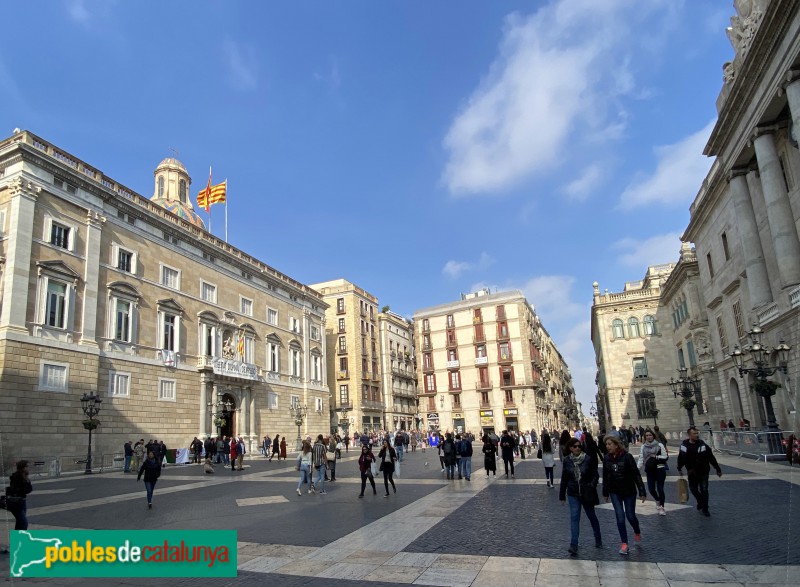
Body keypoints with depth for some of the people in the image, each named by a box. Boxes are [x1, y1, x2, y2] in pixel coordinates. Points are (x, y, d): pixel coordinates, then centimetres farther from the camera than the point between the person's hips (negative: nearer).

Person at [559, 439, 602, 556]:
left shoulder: (588, 459, -10)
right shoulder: (567, 461, -4)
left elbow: (595, 475, -4)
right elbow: (564, 479, 4)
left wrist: (592, 486, -20)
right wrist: (562, 495, 7)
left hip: (586, 493, -1)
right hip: (573, 494, 1)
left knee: (592, 516, 15)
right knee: (574, 518, -5)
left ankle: (598, 539, 37)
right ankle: (574, 545, -4)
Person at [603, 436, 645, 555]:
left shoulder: (627, 457, -17)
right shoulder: (607, 458, -4)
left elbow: (636, 474, -15)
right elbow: (605, 477, 5)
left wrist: (642, 492, -16)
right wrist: (605, 493, 10)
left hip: (629, 491, -3)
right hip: (615, 492, 3)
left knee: (630, 516, 8)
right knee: (620, 517, -2)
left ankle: (637, 532, 41)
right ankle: (624, 543, 9)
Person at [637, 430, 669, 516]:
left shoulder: (659, 445, -1)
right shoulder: (643, 446, 5)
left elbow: (666, 456, -1)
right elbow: (641, 459, 0)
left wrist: (656, 456, -12)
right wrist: (637, 468, -11)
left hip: (660, 469, -3)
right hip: (650, 470, 3)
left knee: (660, 488, -6)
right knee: (651, 489, 0)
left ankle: (662, 507, 11)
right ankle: (658, 501, 31)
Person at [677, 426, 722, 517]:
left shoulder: (703, 445, -12)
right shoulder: (684, 445, -7)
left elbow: (712, 458, -5)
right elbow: (681, 457, 6)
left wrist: (718, 469, -1)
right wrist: (679, 469, 11)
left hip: (703, 472, -2)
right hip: (692, 473, 3)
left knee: (704, 490, -1)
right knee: (693, 489, 13)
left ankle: (705, 509, 14)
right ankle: (700, 502, 40)